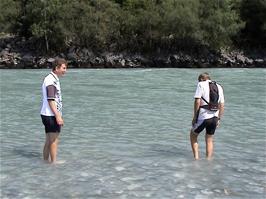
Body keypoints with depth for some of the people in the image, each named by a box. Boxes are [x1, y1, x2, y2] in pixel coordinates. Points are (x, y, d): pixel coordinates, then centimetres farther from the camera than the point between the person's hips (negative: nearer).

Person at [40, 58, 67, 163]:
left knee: (48, 141, 14)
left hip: (52, 115, 10)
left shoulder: (54, 79, 16)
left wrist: (58, 115, 22)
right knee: (54, 140, -4)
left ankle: (45, 161, 21)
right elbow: (50, 100, -21)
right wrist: (58, 116, -23)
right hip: (50, 115, -10)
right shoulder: (50, 80, -16)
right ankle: (54, 162, 1)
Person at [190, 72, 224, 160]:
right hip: (214, 117, 5)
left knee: (193, 135, 16)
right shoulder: (219, 87, 14)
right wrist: (219, 119, 16)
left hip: (203, 117, -5)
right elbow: (222, 105, 12)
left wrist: (194, 116, -6)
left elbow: (197, 101, -11)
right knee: (209, 140, 17)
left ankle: (196, 158, 9)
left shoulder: (201, 84, -2)